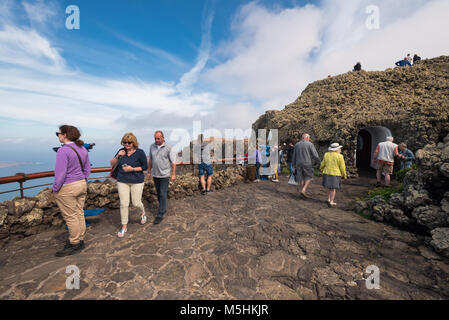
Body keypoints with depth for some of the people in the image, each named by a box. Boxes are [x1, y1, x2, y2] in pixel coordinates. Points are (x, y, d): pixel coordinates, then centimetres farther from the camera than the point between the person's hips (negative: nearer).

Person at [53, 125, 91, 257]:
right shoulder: (83, 149, 6)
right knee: (79, 214, 16)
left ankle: (75, 245, 19)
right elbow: (87, 169, 12)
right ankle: (80, 240, 29)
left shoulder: (63, 150, -18)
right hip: (81, 185, 8)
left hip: (67, 189, -8)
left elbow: (61, 173, -20)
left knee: (70, 217, 5)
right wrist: (83, 183, 18)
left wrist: (55, 188, -7)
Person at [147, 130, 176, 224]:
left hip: (165, 175, -5)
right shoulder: (152, 146, 3)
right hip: (155, 175, 5)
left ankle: (160, 215, 6)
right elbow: (150, 160, 12)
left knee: (163, 194, -3)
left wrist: (173, 174, -11)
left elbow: (173, 162, -9)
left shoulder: (168, 148, -11)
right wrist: (149, 172, 12)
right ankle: (163, 207, 35)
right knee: (158, 193, 15)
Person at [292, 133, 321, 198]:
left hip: (299, 164, 4)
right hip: (307, 164, -4)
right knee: (308, 177, 10)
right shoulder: (310, 144, -5)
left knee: (301, 178, 12)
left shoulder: (297, 145, 8)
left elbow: (294, 155, 13)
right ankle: (303, 190, -5)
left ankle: (303, 191, 15)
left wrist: (294, 164, 22)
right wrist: (319, 162, 6)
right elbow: (315, 155, -9)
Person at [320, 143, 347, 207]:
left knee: (330, 187, 18)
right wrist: (344, 175, 4)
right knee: (334, 188, 4)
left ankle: (329, 199, 20)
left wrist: (321, 169, 25)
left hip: (327, 173, 4)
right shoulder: (339, 156, -11)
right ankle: (331, 202, 5)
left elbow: (323, 164, 6)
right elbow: (342, 167, -8)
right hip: (335, 174, -4)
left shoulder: (326, 155, 0)